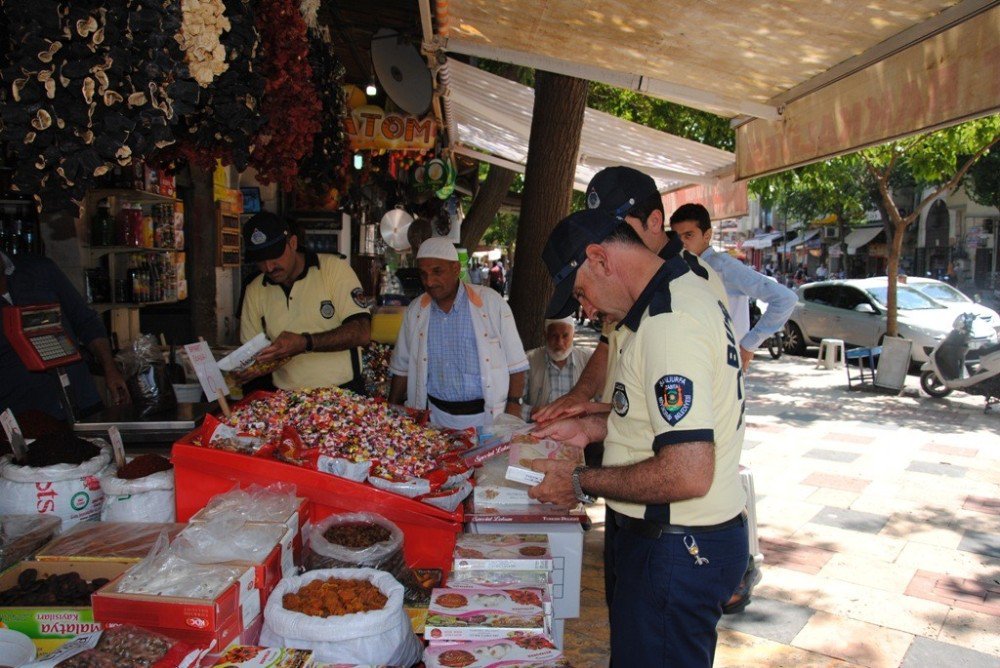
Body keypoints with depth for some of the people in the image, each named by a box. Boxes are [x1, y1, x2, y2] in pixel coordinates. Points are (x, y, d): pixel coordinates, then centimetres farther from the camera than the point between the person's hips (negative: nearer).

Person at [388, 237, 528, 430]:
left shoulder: (491, 302, -5)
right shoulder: (415, 311, 5)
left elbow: (515, 363, -4)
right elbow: (402, 367, 13)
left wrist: (513, 405, -9)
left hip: (487, 416, -2)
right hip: (435, 418, 3)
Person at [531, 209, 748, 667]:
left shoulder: (669, 322, -26)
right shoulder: (688, 291, 8)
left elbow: (689, 474, -31)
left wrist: (581, 483, -19)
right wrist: (591, 427, 13)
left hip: (675, 552, -10)